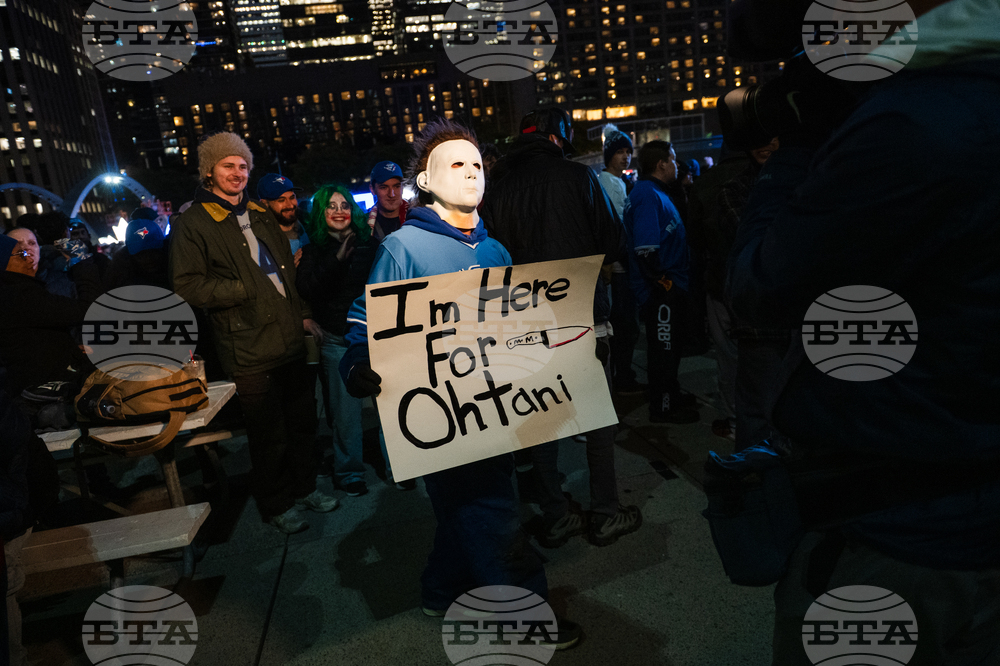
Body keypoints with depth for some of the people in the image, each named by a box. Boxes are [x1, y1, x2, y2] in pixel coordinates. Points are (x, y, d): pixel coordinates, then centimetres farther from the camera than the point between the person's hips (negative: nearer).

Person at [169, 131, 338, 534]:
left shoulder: (259, 216, 16)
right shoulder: (192, 225, -5)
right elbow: (188, 286, -11)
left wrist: (302, 314, 16)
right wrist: (246, 289, -15)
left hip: (289, 339, 7)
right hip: (250, 348, -6)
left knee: (303, 420, 16)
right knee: (269, 435, 3)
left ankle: (304, 486, 35)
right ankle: (275, 505, 23)